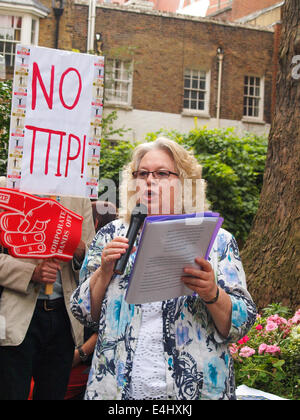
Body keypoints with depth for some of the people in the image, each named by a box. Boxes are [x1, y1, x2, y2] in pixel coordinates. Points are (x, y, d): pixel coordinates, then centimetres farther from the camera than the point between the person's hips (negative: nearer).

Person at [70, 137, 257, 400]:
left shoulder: (217, 240, 0)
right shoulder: (112, 235, 5)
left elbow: (240, 326, -4)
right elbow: (84, 313, 5)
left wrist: (212, 294, -22)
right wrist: (105, 271, -11)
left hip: (194, 388, -1)